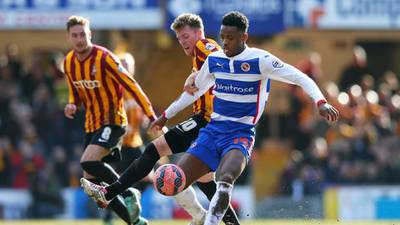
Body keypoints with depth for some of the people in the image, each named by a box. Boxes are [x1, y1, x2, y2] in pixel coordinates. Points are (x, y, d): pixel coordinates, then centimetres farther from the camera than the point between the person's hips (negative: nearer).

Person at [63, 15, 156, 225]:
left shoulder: (104, 57, -17)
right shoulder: (68, 62, 5)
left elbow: (131, 86, -16)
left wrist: (152, 116, -19)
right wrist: (72, 105, -4)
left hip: (112, 121, -8)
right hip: (91, 125, 8)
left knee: (88, 162, -29)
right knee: (92, 181, 3)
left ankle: (128, 193, -10)